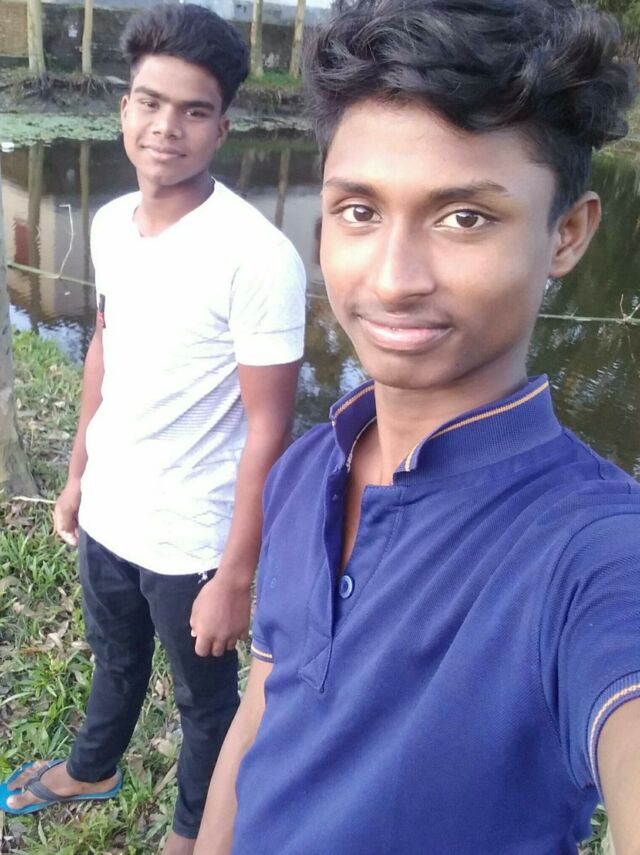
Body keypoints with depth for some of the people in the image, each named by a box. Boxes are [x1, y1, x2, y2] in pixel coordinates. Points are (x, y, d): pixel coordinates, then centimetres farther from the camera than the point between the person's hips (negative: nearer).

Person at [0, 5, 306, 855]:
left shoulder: (258, 257, -25)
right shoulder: (110, 223, -3)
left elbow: (267, 429, -22)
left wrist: (236, 577, -19)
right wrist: (78, 472, 15)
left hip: (190, 536, -6)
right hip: (107, 511, 7)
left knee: (205, 695, 19)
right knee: (114, 656, 31)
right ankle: (92, 769, 60)